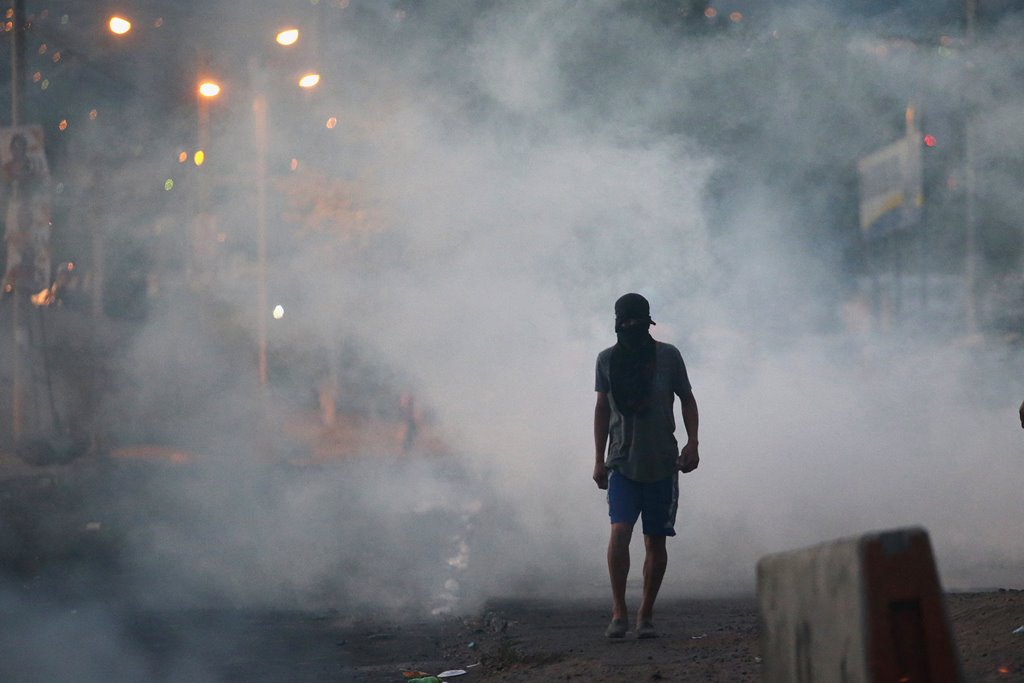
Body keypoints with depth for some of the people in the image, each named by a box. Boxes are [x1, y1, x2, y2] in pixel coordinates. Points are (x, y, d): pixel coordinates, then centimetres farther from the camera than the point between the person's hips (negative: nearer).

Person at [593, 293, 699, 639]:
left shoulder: (668, 356, 1)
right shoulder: (607, 359, 5)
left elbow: (687, 400, 11)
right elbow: (602, 408, 13)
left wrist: (692, 443, 0)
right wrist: (599, 460, 10)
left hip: (662, 464, 0)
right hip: (622, 463, 0)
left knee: (655, 540, 2)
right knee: (620, 530, -17)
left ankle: (646, 615, 11)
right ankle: (619, 612, -13)